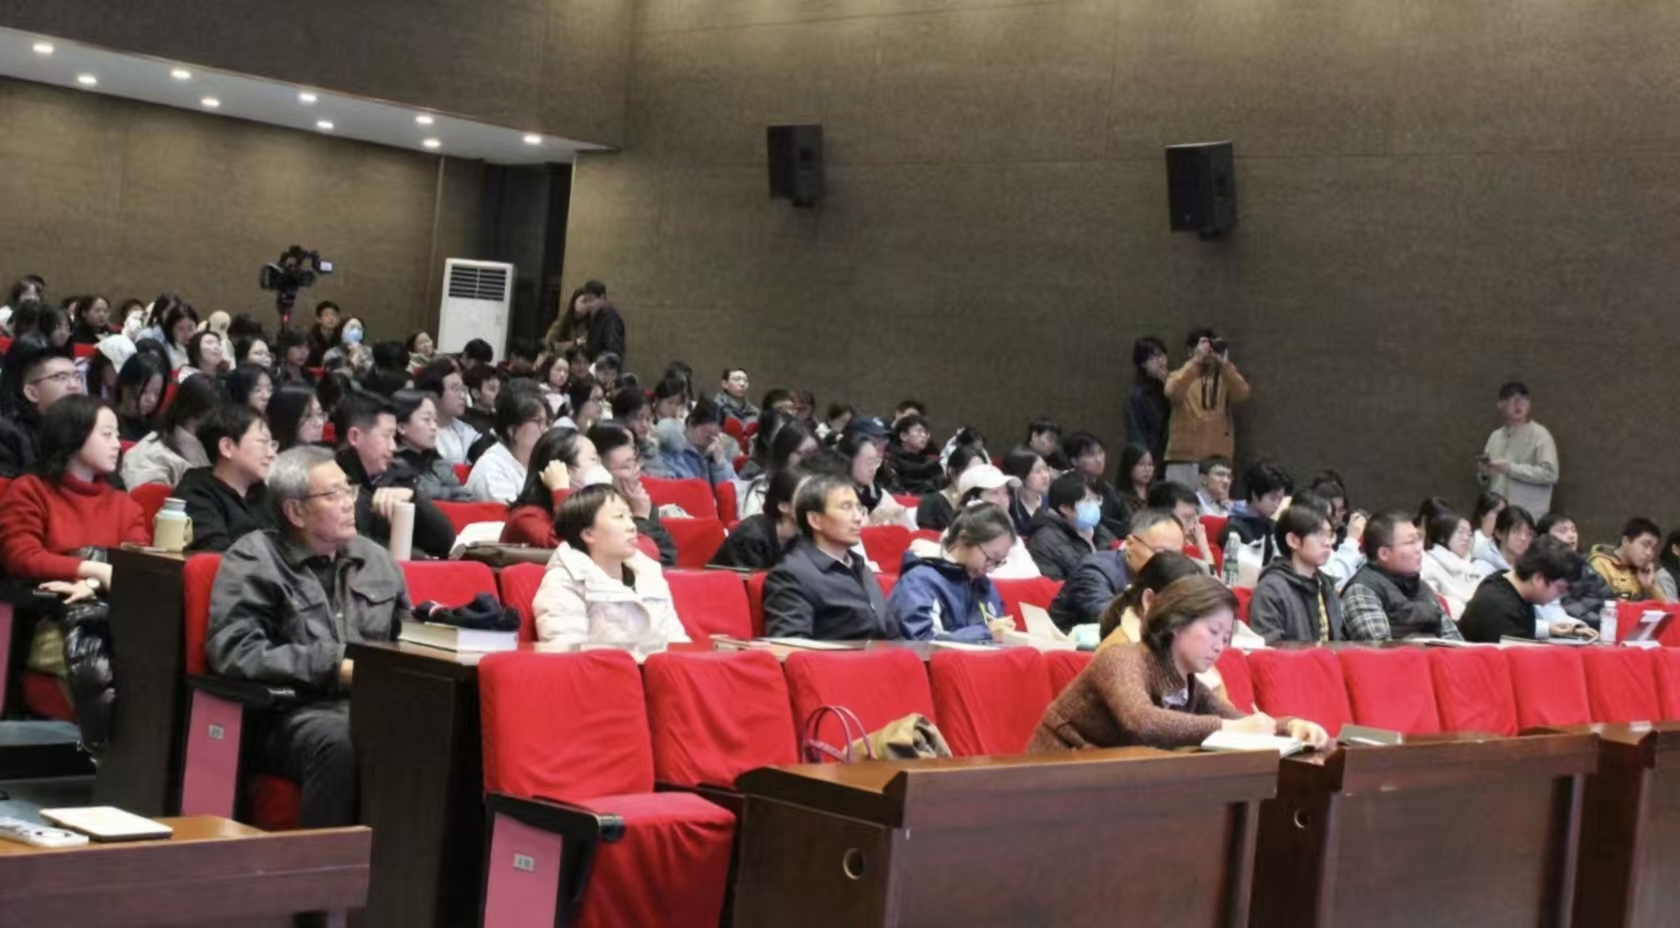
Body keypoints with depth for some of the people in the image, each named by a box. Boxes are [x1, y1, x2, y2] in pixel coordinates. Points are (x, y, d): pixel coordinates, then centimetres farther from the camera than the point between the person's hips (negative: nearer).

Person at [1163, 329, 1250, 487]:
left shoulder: (1224, 378, 13)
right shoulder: (1180, 377, 8)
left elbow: (1242, 395, -7)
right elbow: (1172, 393, -15)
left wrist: (1225, 364, -15)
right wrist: (1196, 362, -18)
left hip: (1217, 458, 2)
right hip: (1184, 456, -2)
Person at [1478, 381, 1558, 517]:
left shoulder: (1539, 435, -3)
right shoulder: (1496, 436, 14)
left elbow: (1549, 473, -12)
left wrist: (1511, 468, -14)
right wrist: (1484, 472, -1)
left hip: (1529, 515, -5)